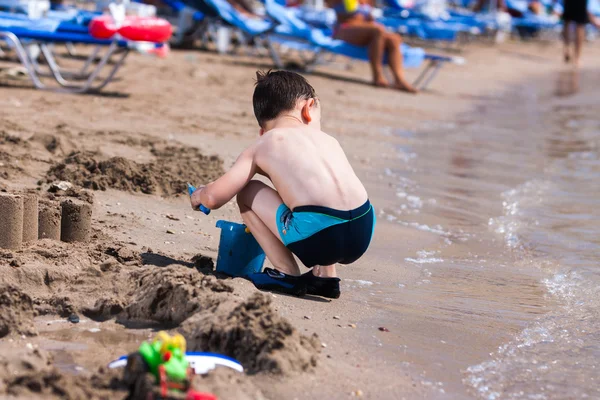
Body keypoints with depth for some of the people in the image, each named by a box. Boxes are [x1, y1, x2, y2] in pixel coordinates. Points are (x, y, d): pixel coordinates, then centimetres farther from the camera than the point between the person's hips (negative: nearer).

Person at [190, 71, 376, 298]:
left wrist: (199, 195, 35)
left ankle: (287, 273, 14)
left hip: (317, 237, -5)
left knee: (247, 193, 16)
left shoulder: (262, 146, 14)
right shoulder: (328, 140, 25)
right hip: (362, 235, 5)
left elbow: (214, 197, 9)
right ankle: (324, 275, 27)